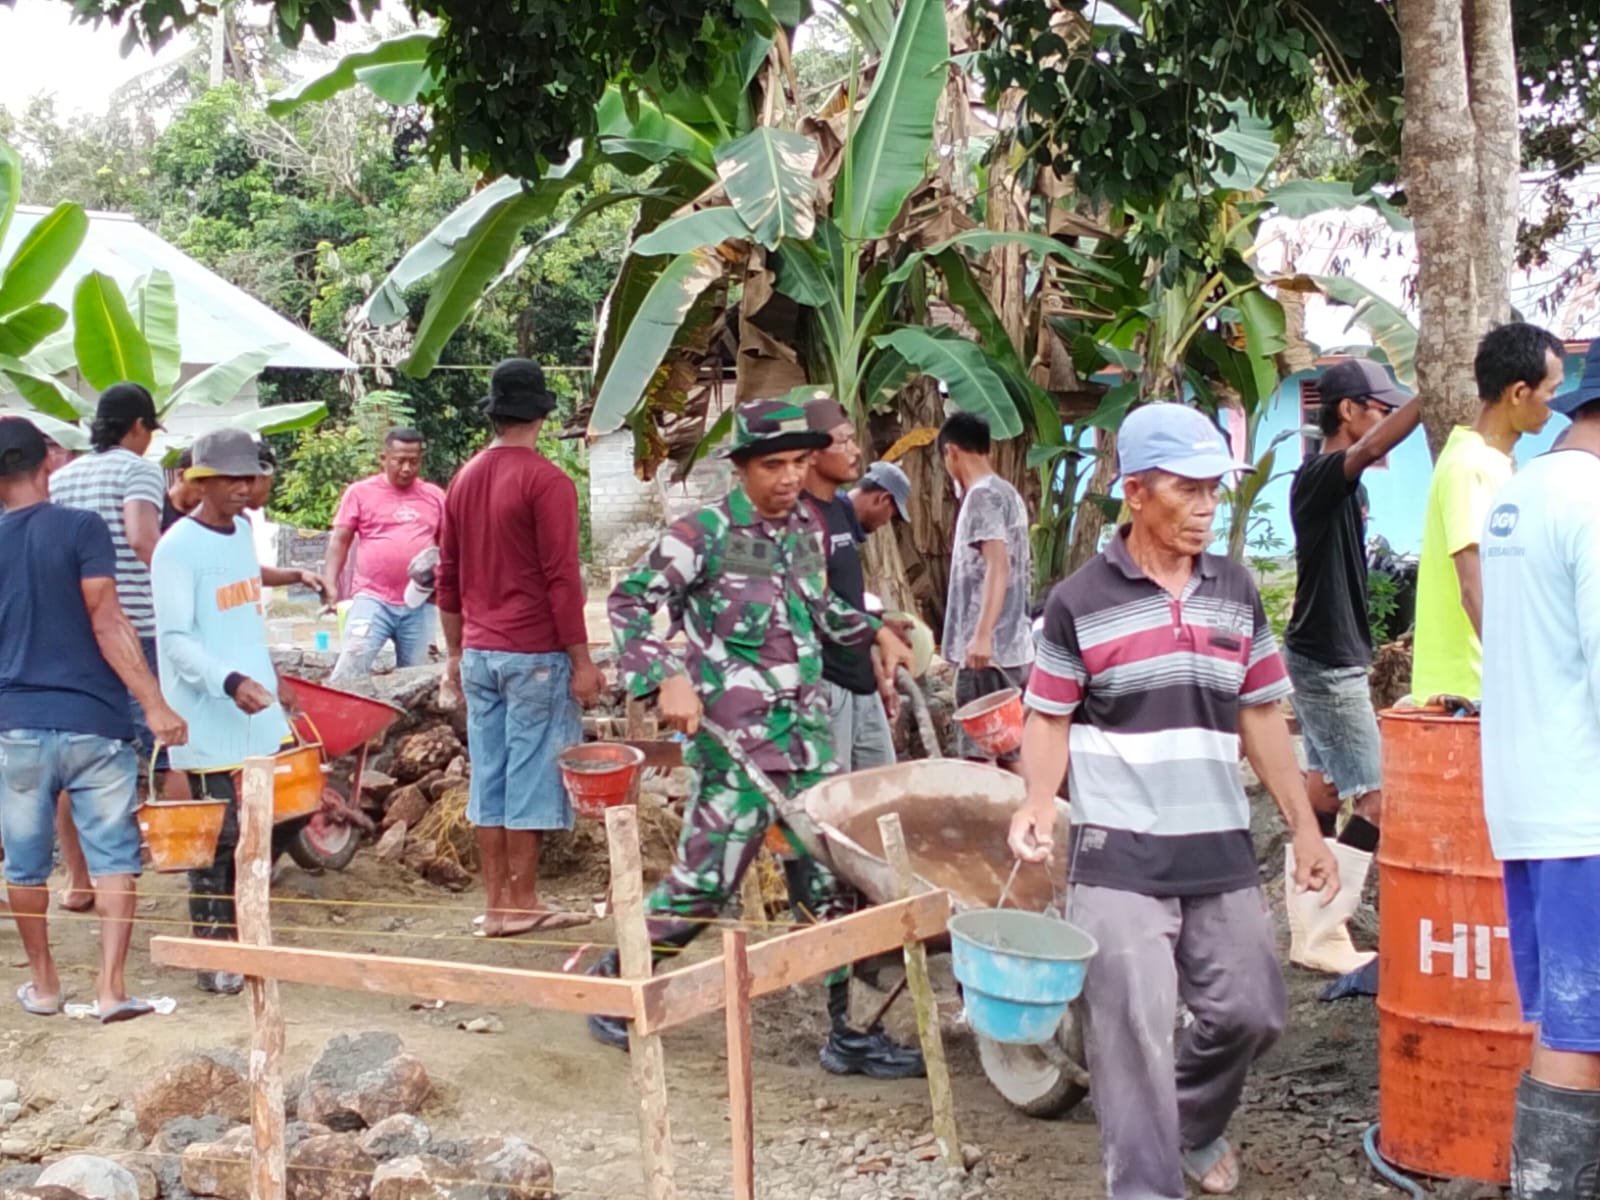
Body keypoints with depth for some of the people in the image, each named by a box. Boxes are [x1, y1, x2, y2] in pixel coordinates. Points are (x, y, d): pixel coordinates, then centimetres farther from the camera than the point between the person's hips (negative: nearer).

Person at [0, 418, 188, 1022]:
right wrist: (154, 703, -15)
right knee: (114, 855, 3)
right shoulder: (82, 528, -6)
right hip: (93, 721, -3)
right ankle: (111, 987, -3)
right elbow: (107, 623, -14)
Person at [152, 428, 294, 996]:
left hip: (260, 714, 8)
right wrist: (229, 682, -31)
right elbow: (175, 639, -19)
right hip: (209, 723, -8)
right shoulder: (177, 548, -13)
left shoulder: (242, 530, 11)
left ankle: (241, 924, 27)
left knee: (279, 820, 10)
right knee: (220, 836, -3)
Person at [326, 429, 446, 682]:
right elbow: (340, 541, 4)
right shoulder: (360, 492, 4)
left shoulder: (435, 496, 11)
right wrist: (329, 586, -4)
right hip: (373, 599, -3)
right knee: (351, 665, -16)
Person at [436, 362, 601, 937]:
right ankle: (522, 902, 6)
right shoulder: (546, 481, -11)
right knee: (531, 774, 1)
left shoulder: (465, 479, 10)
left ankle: (496, 903, 14)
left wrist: (456, 653, 21)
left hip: (479, 653, 6)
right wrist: (581, 660, -10)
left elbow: (447, 577, 14)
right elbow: (561, 578, -14)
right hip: (534, 653, -6)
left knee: (488, 774, 9)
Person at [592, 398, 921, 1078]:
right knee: (705, 878, -2)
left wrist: (875, 633, 16)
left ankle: (848, 1032, 17)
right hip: (734, 738, -7)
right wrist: (667, 680, -23)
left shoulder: (807, 526, 9)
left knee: (832, 875, 7)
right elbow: (629, 603, -12)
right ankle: (612, 982, 21)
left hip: (804, 733, 7)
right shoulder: (705, 533, -11)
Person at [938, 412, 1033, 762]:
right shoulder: (1007, 494, 17)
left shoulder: (982, 496, -11)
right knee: (1010, 753, 11)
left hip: (988, 649, -9)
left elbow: (998, 567, -22)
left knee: (978, 753, -7)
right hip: (1014, 644, 9)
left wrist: (982, 636, -30)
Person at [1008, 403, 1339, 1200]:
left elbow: (1260, 716, 13)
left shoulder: (1235, 591, 8)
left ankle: (1195, 1125, 40)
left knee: (1250, 1011, 11)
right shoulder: (1079, 602, -4)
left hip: (1221, 850, 5)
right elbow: (1049, 718, 0)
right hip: (1119, 856, -4)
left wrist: (1304, 827, 10)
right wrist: (1039, 803, -18)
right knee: (1135, 1028, -6)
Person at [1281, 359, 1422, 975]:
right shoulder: (1319, 476, -19)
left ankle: (1309, 929, 18)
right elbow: (1374, 447, -39)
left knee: (1324, 785, 12)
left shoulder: (1339, 483, 11)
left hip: (1328, 657, 10)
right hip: (1329, 662, -10)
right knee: (1373, 798, -7)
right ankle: (1323, 938, -2)